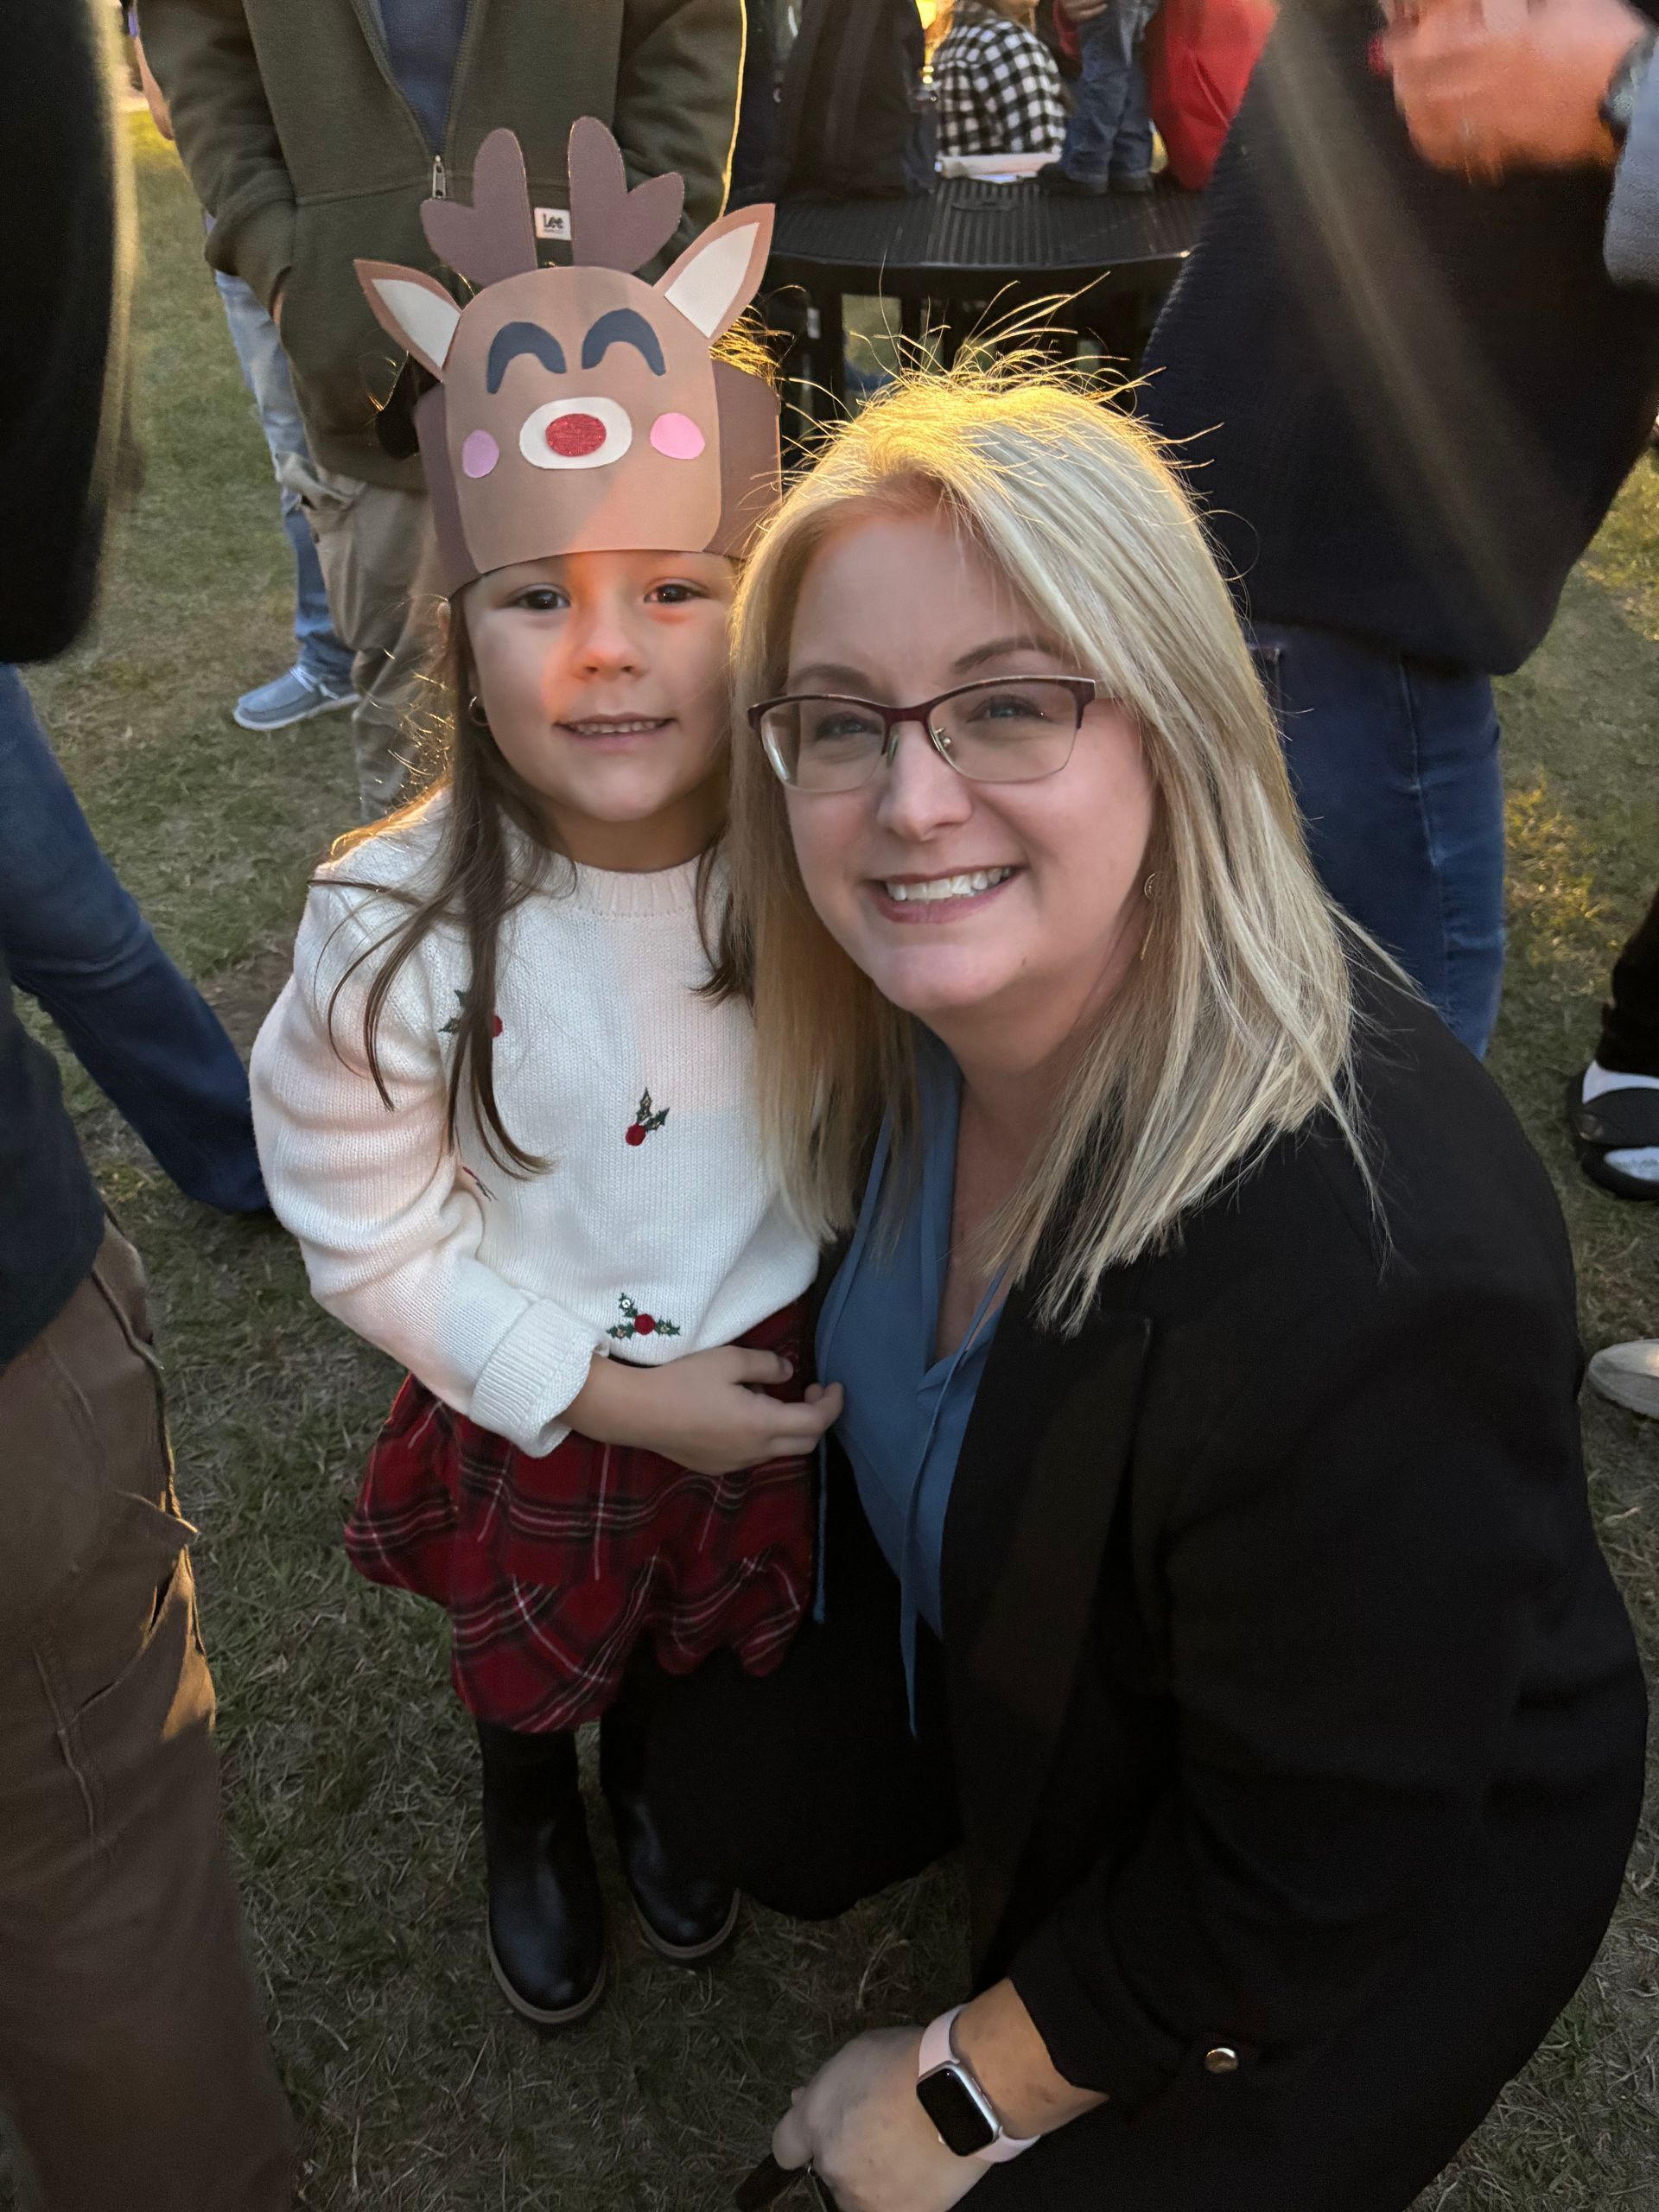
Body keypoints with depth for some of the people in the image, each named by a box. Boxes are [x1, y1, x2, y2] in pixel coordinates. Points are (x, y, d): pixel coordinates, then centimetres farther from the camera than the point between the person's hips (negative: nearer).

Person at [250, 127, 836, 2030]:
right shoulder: (401, 932, -27)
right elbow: (370, 1239, -17)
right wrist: (611, 1393, -18)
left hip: (775, 1375, 2)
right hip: (535, 1415, -1)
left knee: (701, 1630, 29)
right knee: (528, 1661, 27)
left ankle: (655, 1785, 65)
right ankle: (531, 1826, 63)